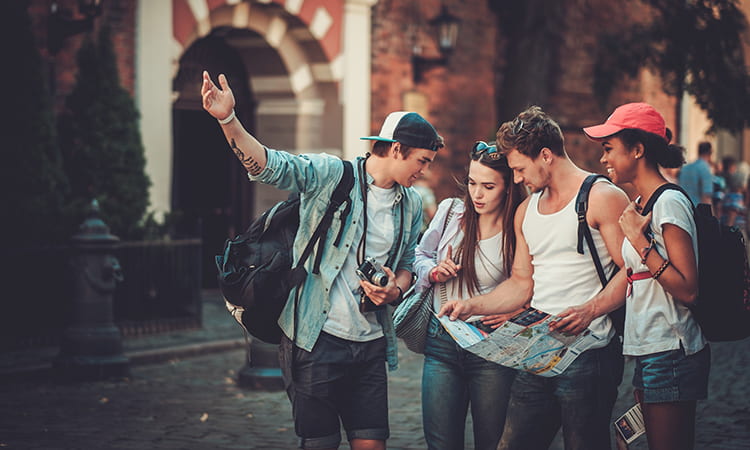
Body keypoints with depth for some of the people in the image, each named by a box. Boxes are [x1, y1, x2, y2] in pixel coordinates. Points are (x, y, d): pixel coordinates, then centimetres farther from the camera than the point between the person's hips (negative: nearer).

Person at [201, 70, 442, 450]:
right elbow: (269, 166, -19)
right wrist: (228, 120, -34)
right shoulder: (329, 174, -6)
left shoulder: (411, 205, 13)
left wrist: (395, 290, 1)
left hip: (371, 344, 5)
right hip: (317, 336, -5)